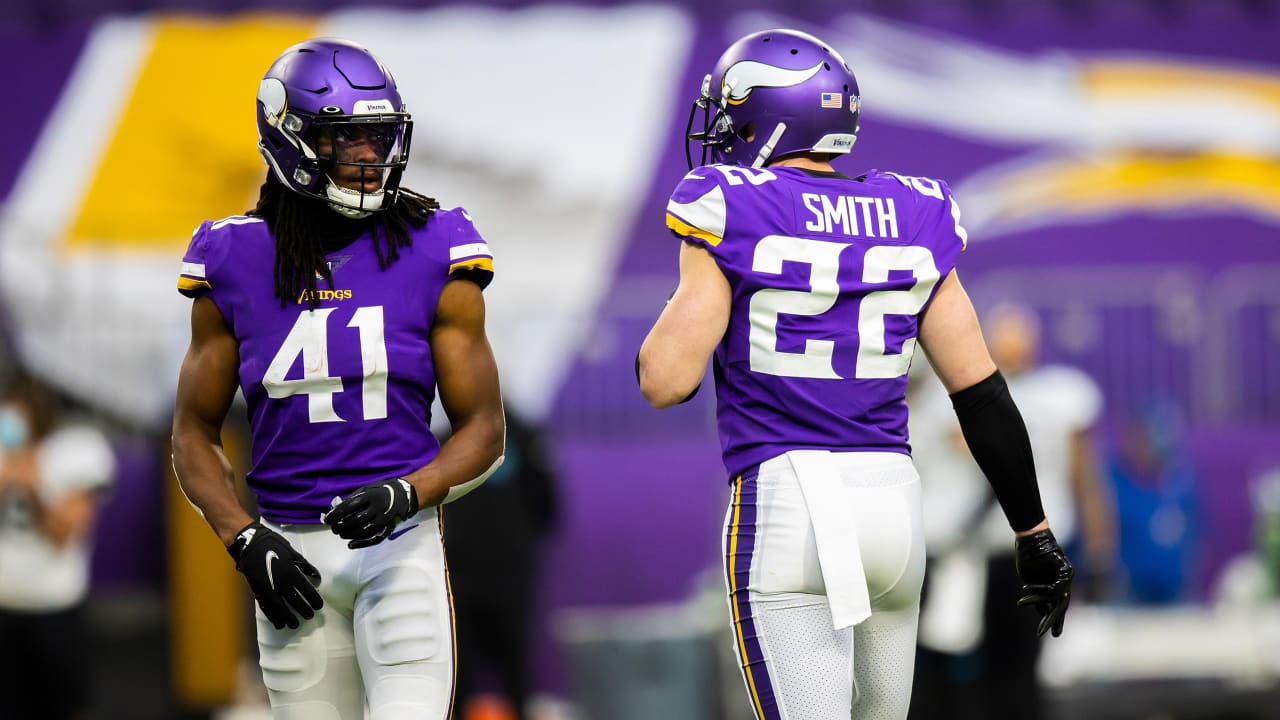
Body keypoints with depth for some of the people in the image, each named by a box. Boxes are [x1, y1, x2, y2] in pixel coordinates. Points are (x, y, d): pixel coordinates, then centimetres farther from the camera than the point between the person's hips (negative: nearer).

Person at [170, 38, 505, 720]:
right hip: (291, 553, 2)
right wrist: (246, 541, -6)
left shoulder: (435, 256, -1)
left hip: (400, 539, -2)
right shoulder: (238, 263, 2)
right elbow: (194, 434, 9)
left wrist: (406, 494, -17)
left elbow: (482, 428, 2)